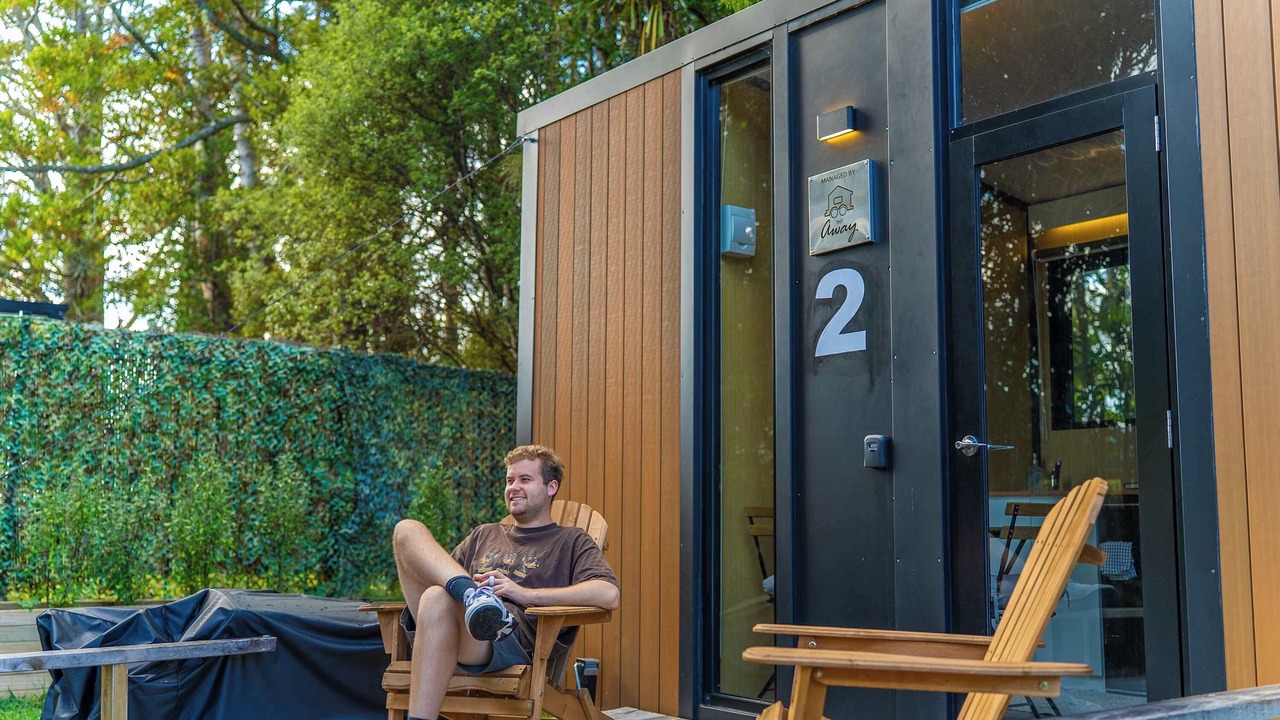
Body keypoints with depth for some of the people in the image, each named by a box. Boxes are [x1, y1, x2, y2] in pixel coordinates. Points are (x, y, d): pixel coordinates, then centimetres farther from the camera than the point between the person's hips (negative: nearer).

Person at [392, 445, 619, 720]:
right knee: (408, 530, -10)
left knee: (438, 599, -38)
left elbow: (609, 595, -1)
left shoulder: (571, 541, 20)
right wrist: (469, 586, 4)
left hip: (512, 638, -5)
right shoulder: (484, 535, 37)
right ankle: (472, 595, -31)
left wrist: (525, 594, -6)